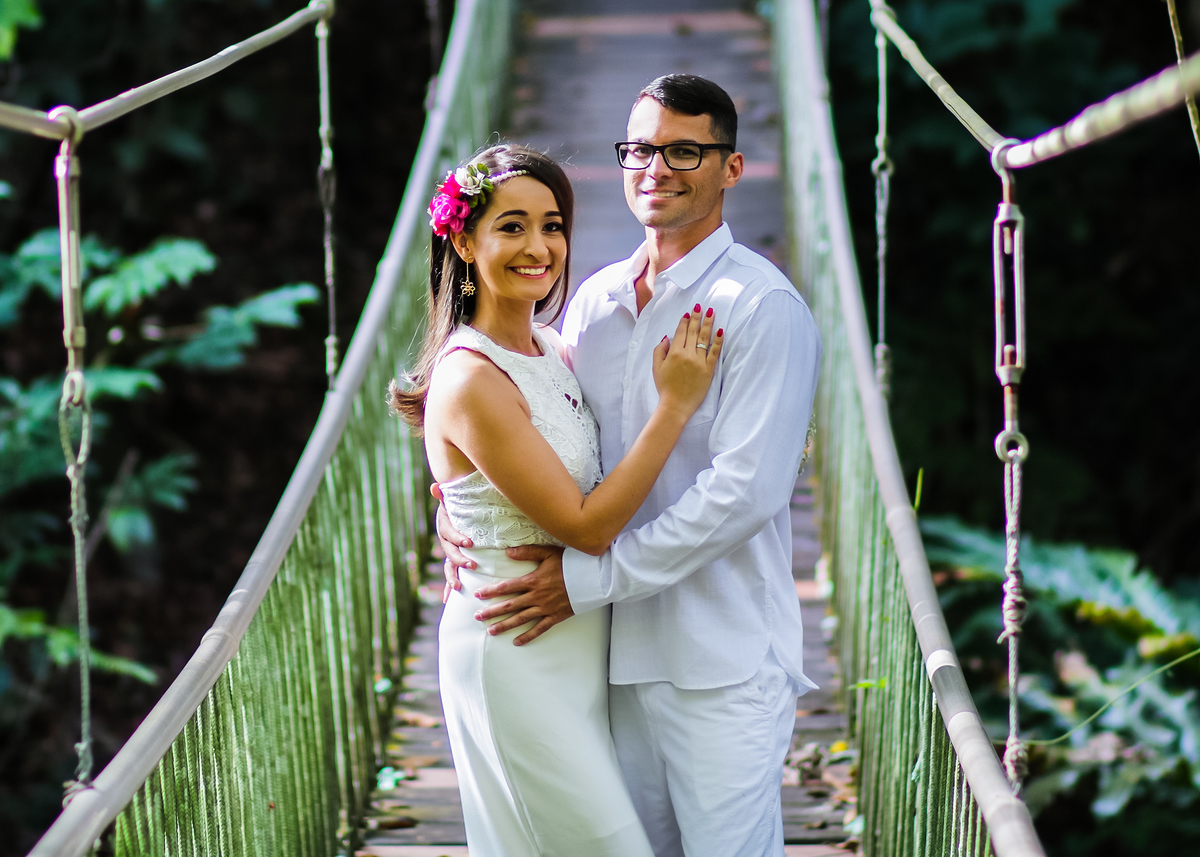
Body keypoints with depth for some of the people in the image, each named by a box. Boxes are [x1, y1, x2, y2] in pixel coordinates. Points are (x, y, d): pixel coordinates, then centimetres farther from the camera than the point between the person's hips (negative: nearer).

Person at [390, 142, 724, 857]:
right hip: (518, 657, -8)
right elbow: (586, 526, -20)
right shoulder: (471, 381, -21)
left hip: (576, 646, 8)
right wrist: (676, 403, -19)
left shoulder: (549, 349, 5)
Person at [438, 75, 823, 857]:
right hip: (619, 653, 6)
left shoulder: (763, 308, -11)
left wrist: (590, 577, -18)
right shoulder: (596, 300, 11)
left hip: (723, 667, -6)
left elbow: (744, 491, -19)